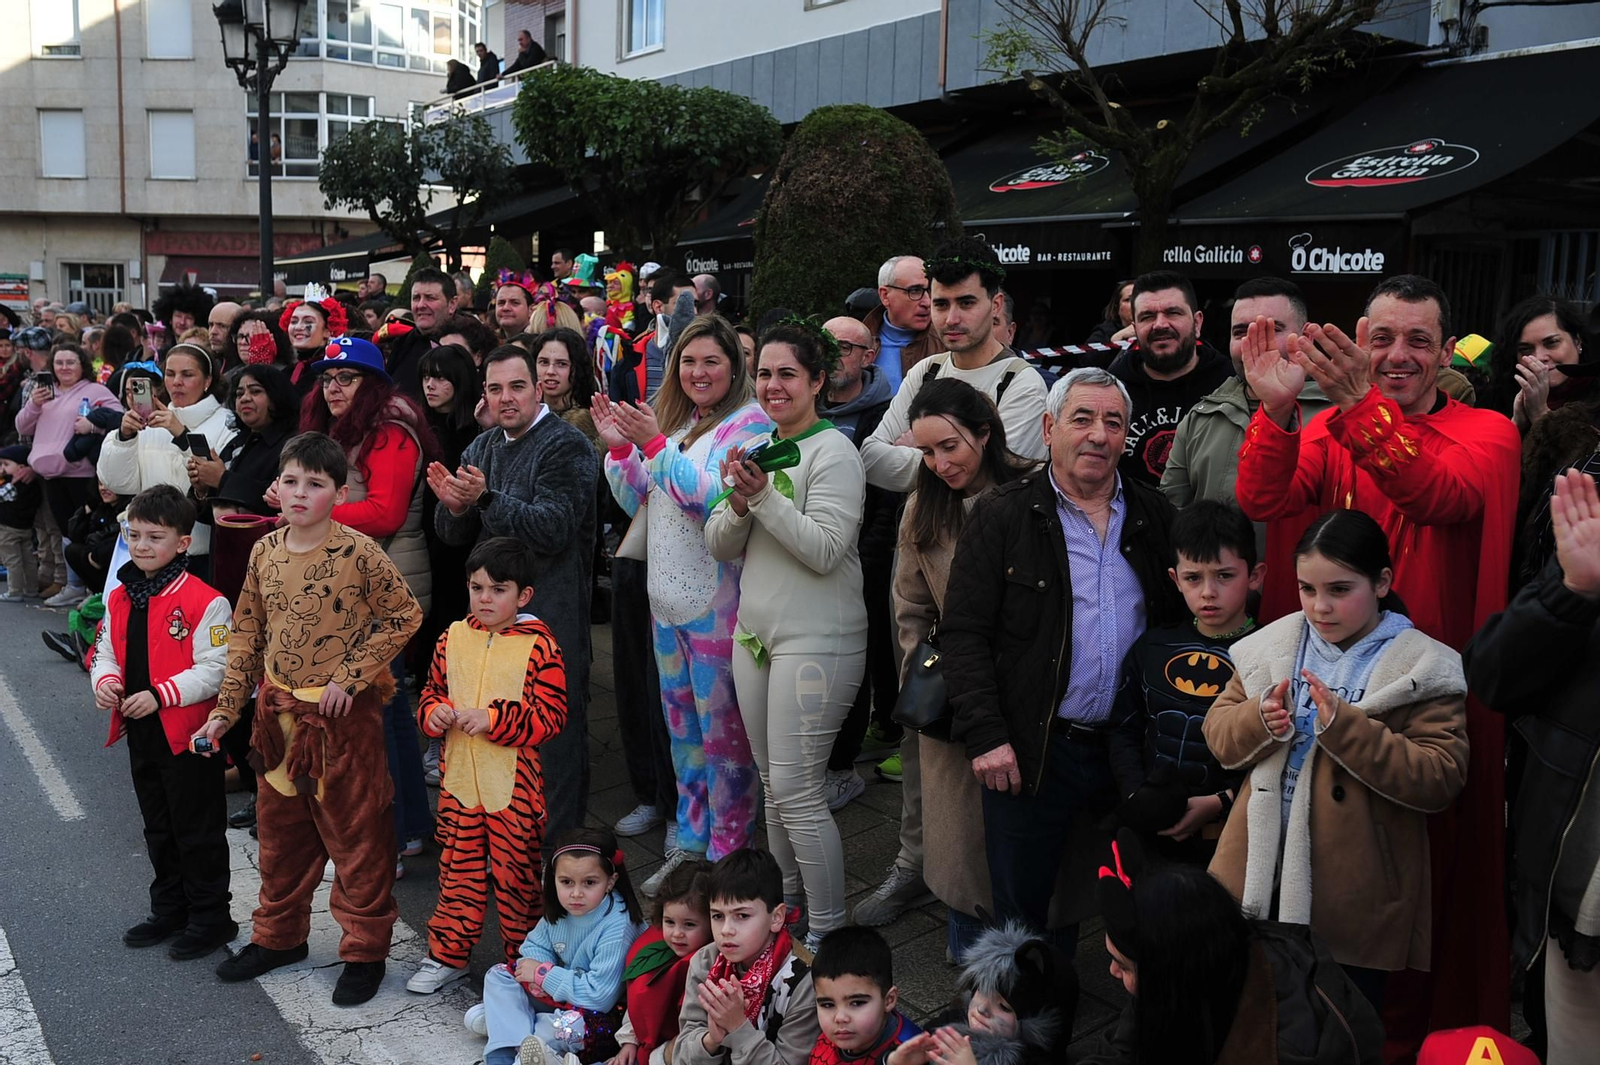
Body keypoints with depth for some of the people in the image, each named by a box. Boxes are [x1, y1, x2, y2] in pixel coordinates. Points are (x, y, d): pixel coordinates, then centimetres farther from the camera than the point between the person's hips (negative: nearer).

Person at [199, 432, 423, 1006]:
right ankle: (279, 936, 37)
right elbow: (247, 634, 10)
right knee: (279, 828, 19)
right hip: (279, 715, 6)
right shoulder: (265, 551, 2)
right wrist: (225, 710, 7)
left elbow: (404, 616, -10)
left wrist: (349, 677, -15)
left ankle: (365, 951, 19)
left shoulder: (358, 553, -15)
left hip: (344, 716, -6)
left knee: (356, 832, 5)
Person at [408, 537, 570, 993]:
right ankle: (447, 955, 29)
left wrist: (494, 719, -23)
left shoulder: (538, 646, -11)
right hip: (458, 780, 4)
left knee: (516, 873, 7)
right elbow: (433, 690, 16)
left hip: (514, 785, -4)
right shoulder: (454, 638, 4)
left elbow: (550, 716, -13)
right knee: (458, 869, 15)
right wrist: (433, 712, -6)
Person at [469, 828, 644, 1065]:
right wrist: (539, 976, -14)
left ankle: (503, 1019, -18)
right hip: (557, 995, 8)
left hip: (601, 1014, -8)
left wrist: (544, 974, -20)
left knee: (570, 1026, -38)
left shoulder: (618, 927, -29)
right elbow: (536, 945, 10)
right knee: (498, 975, -2)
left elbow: (599, 995, -30)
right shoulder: (559, 909, -7)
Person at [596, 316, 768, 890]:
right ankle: (689, 843, 29)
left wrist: (655, 445, -23)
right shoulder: (674, 421, 13)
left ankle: (728, 855, 12)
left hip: (716, 601, -8)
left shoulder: (748, 422, -9)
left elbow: (716, 497, -22)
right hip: (667, 595, 8)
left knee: (723, 729, 0)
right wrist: (619, 447, -1)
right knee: (682, 727, 16)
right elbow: (636, 502, 15)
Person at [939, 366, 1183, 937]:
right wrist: (985, 735, -13)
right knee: (1020, 911, 8)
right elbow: (963, 633, -6)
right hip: (1032, 753, -3)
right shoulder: (1005, 517, -2)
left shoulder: (1155, 516, 9)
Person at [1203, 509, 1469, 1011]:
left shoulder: (1421, 670, -7)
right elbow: (1218, 735, 8)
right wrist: (1259, 720, -15)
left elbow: (1441, 778, -16)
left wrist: (1344, 726, -24)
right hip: (1258, 878, 4)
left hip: (1353, 896, -3)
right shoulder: (1272, 647, 6)